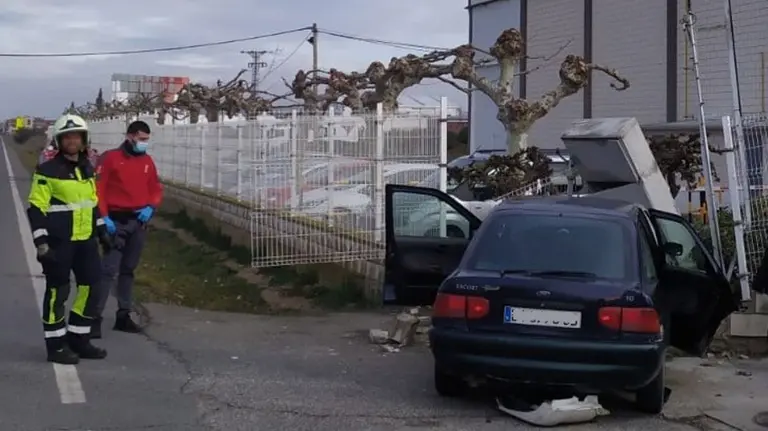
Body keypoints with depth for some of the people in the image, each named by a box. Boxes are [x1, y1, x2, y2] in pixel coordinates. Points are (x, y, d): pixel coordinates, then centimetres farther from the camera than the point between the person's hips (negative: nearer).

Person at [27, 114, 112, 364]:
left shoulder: (87, 169, 12)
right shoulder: (47, 172, -10)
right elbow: (36, 209, -13)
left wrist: (102, 233, 21)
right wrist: (42, 244, -18)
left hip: (85, 240, 7)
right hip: (58, 242, -7)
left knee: (90, 289, 9)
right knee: (57, 293, 0)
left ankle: (79, 340, 21)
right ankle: (56, 346, 9)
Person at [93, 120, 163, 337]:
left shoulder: (147, 161, 9)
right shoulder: (110, 158, -7)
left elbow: (156, 189, 16)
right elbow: (98, 188, -10)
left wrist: (151, 207, -3)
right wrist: (103, 217, -18)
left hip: (139, 221, 6)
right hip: (117, 221, -6)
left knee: (128, 269, 13)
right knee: (109, 269, -12)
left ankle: (123, 316, 21)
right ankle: (96, 317, -11)